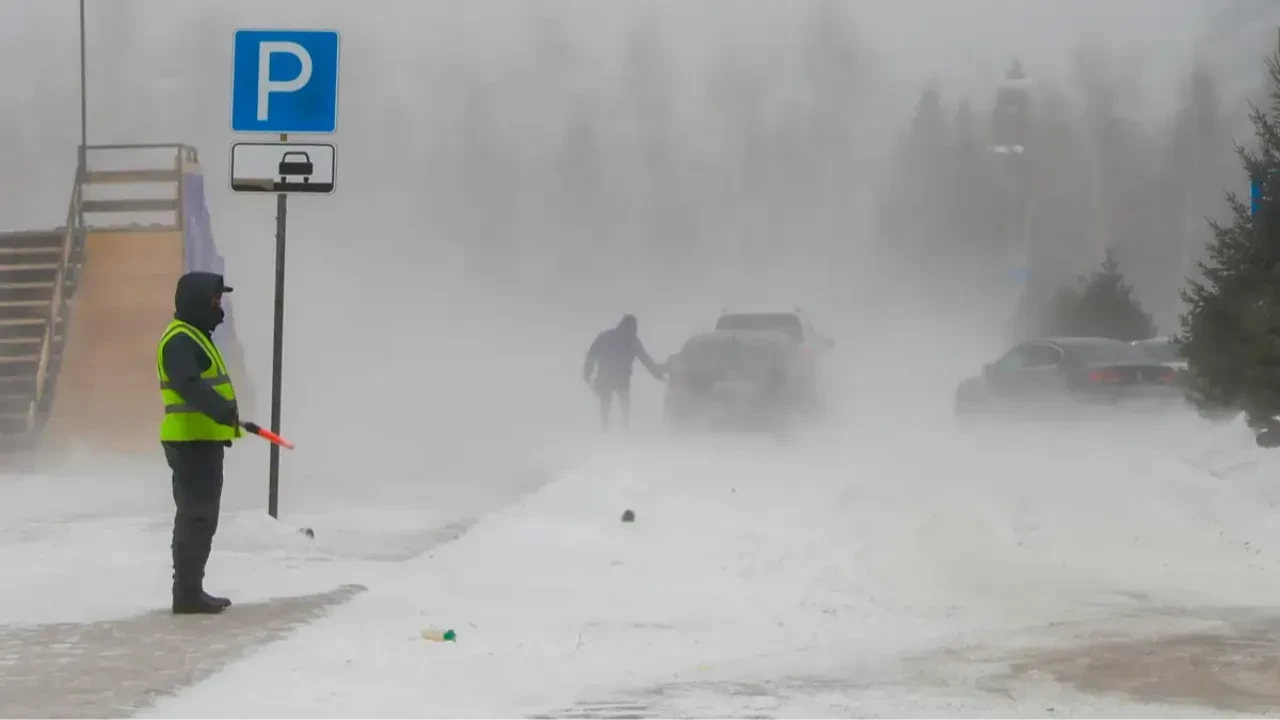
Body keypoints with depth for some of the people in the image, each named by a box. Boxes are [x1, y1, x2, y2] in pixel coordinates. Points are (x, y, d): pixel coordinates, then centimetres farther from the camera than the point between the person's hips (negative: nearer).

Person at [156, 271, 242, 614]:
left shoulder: (194, 336, 19)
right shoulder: (180, 340, -15)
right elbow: (189, 385, -30)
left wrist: (226, 413, 36)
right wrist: (221, 410, -39)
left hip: (202, 441, 11)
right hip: (191, 442, -11)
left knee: (200, 516, 15)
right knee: (196, 517, -11)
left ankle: (191, 590, 21)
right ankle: (187, 593, -11)